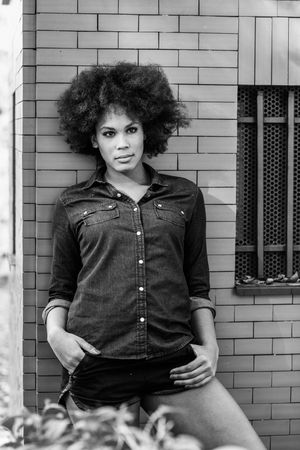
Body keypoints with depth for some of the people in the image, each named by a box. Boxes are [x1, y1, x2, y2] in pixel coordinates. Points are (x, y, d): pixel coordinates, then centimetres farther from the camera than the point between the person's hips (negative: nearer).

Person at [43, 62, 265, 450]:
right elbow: (61, 288, 15)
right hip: (97, 368, -1)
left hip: (175, 363, 2)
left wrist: (210, 346, 7)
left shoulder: (184, 196, 14)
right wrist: (55, 333, -3)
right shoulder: (73, 204, 10)